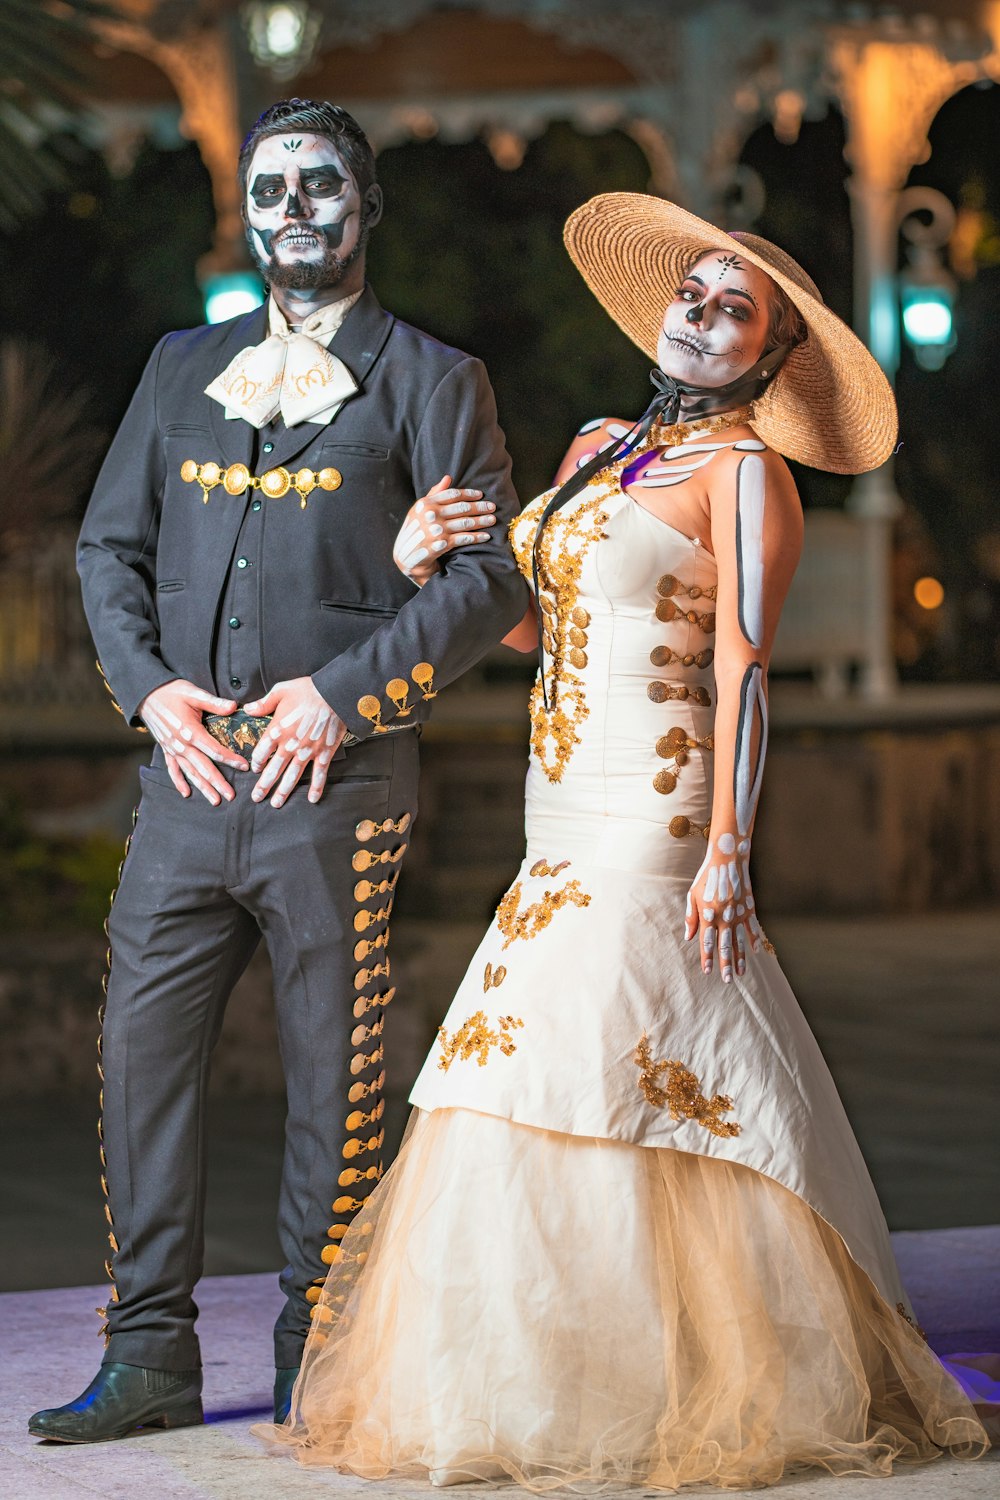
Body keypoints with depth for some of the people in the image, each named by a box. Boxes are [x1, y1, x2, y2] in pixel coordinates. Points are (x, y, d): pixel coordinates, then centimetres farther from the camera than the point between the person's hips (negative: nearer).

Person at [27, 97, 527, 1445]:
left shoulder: (429, 380, 3)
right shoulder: (184, 370, 16)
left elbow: (492, 574, -3)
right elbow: (110, 545, 17)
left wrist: (346, 692, -12)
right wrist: (148, 684, -1)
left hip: (335, 786, -4)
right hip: (189, 777, 4)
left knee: (334, 1079, 1)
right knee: (143, 1052, 1)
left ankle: (317, 1366, 12)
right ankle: (151, 1359, 8)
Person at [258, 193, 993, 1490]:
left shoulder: (746, 472, -5)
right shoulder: (600, 448, 17)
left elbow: (740, 666, -13)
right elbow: (530, 618, 18)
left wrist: (727, 848, -19)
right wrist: (433, 561, 3)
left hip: (649, 827, -8)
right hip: (568, 829, 8)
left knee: (582, 1085, -11)